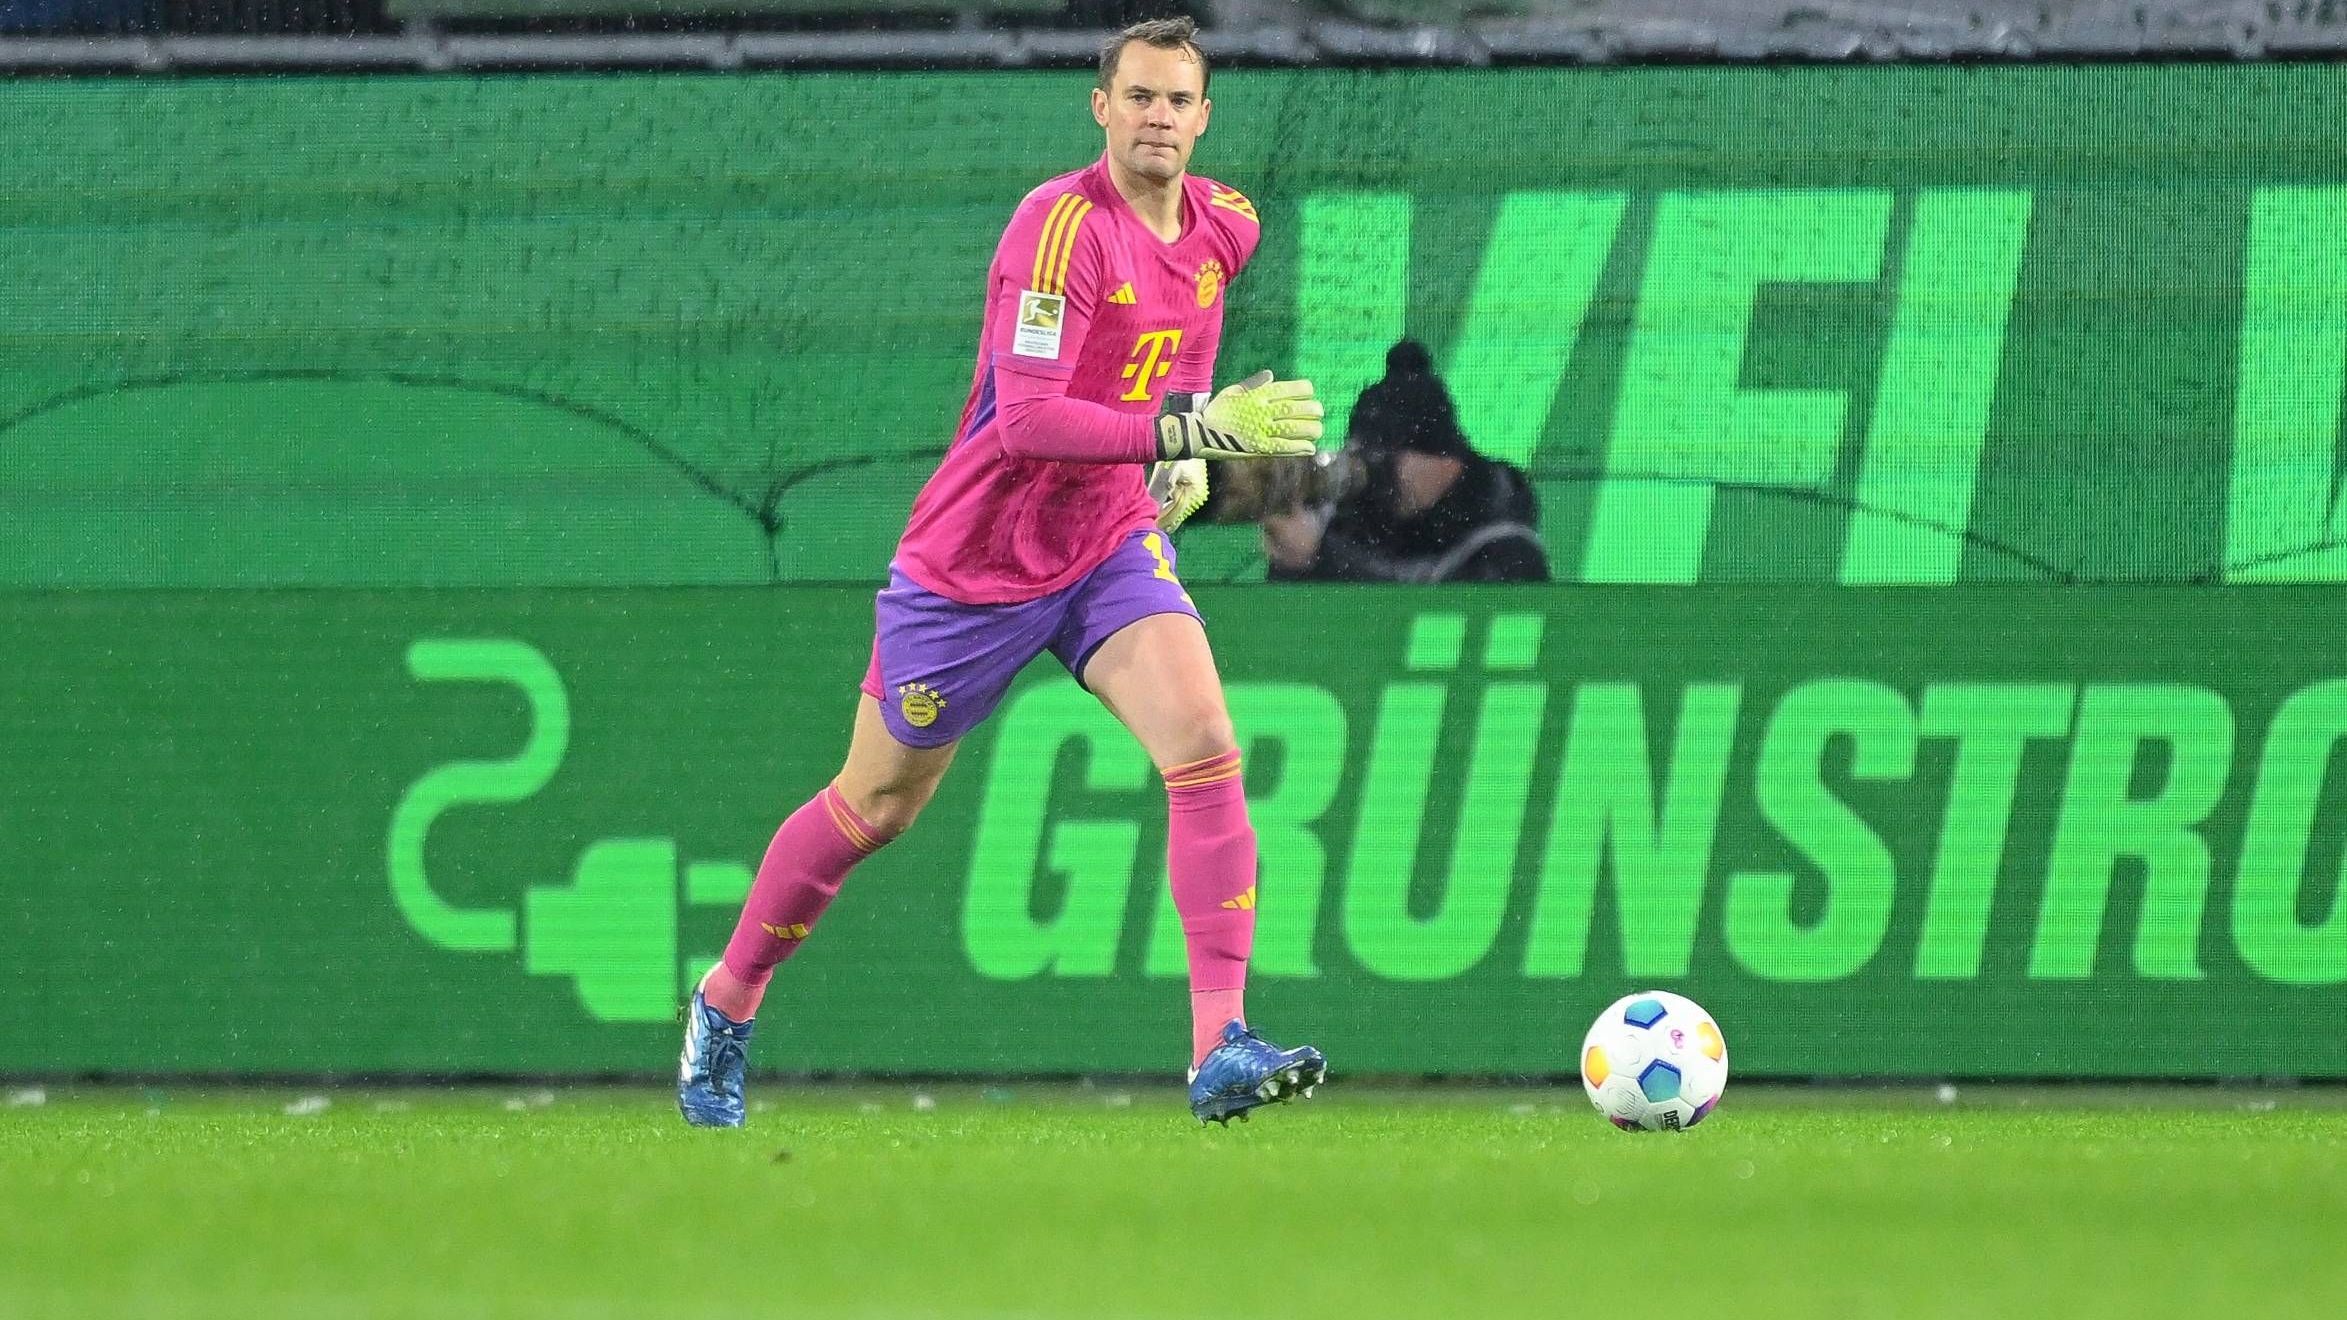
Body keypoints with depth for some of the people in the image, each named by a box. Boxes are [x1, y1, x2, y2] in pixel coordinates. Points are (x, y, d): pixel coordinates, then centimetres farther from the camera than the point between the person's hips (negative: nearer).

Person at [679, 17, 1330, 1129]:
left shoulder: (1224, 226, 0)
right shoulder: (1061, 225, -23)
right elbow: (1028, 421, -32)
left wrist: (1184, 461, 8)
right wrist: (1195, 431, -39)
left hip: (1114, 540, 5)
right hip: (975, 563, -5)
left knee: (1204, 745, -20)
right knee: (876, 804, 10)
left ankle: (1220, 1048, -23)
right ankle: (726, 1005, 33)